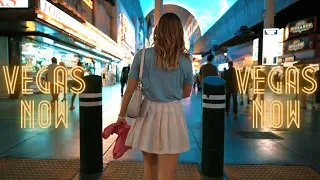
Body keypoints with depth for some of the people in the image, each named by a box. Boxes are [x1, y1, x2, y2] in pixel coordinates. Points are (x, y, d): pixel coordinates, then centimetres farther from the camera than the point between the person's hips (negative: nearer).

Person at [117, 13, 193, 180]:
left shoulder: (142, 55, -5)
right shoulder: (185, 61, -2)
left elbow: (129, 90, -3)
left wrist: (122, 115, 11)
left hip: (148, 113, 1)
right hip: (172, 115, -1)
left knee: (149, 163, 24)